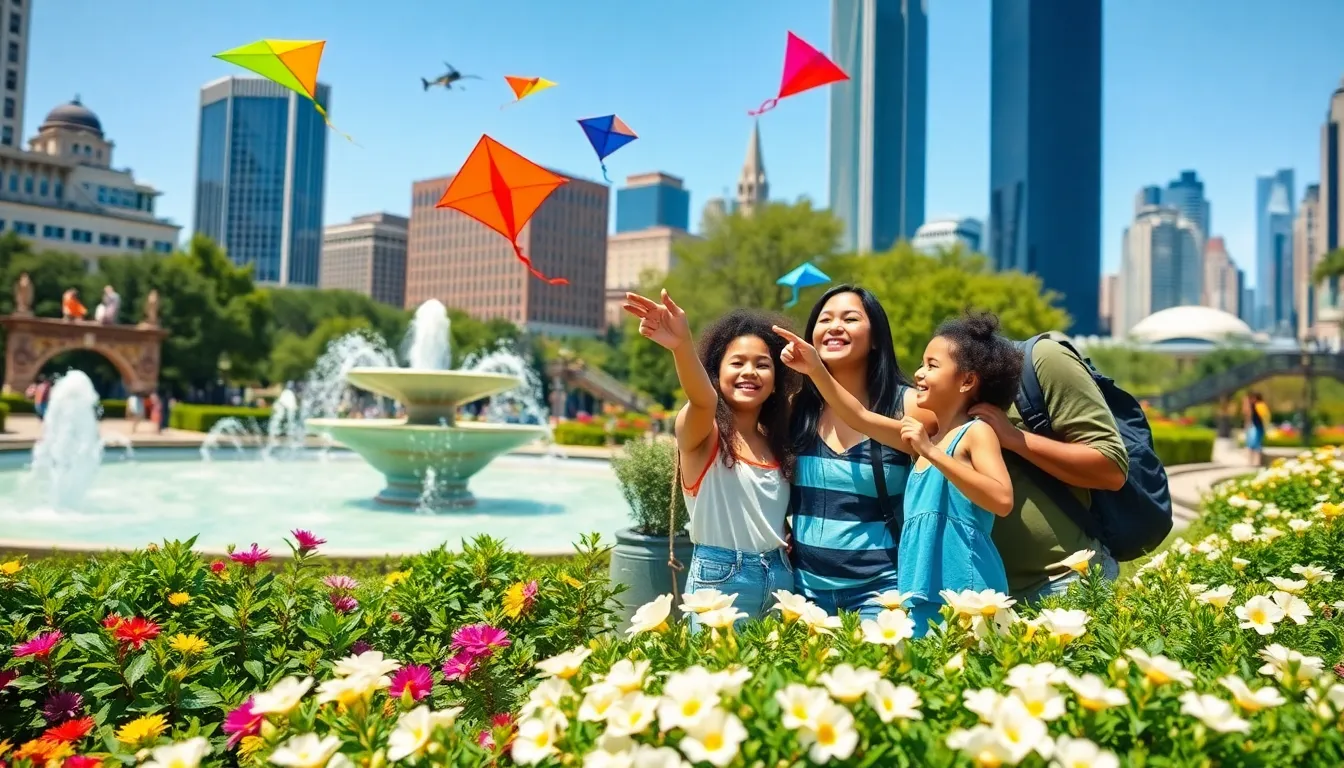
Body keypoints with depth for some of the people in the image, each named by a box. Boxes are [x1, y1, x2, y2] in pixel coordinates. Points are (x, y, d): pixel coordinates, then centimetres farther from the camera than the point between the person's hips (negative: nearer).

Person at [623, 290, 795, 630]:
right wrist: (682, 346, -52)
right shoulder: (702, 433, -9)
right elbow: (703, 400, -33)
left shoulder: (776, 440, 9)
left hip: (780, 576, 6)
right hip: (720, 578, -5)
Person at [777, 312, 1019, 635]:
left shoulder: (976, 432, -6)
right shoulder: (927, 434, 15)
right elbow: (861, 418, 14)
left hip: (966, 595, -7)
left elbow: (1002, 500, -21)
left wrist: (932, 453, -22)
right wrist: (815, 368, 5)